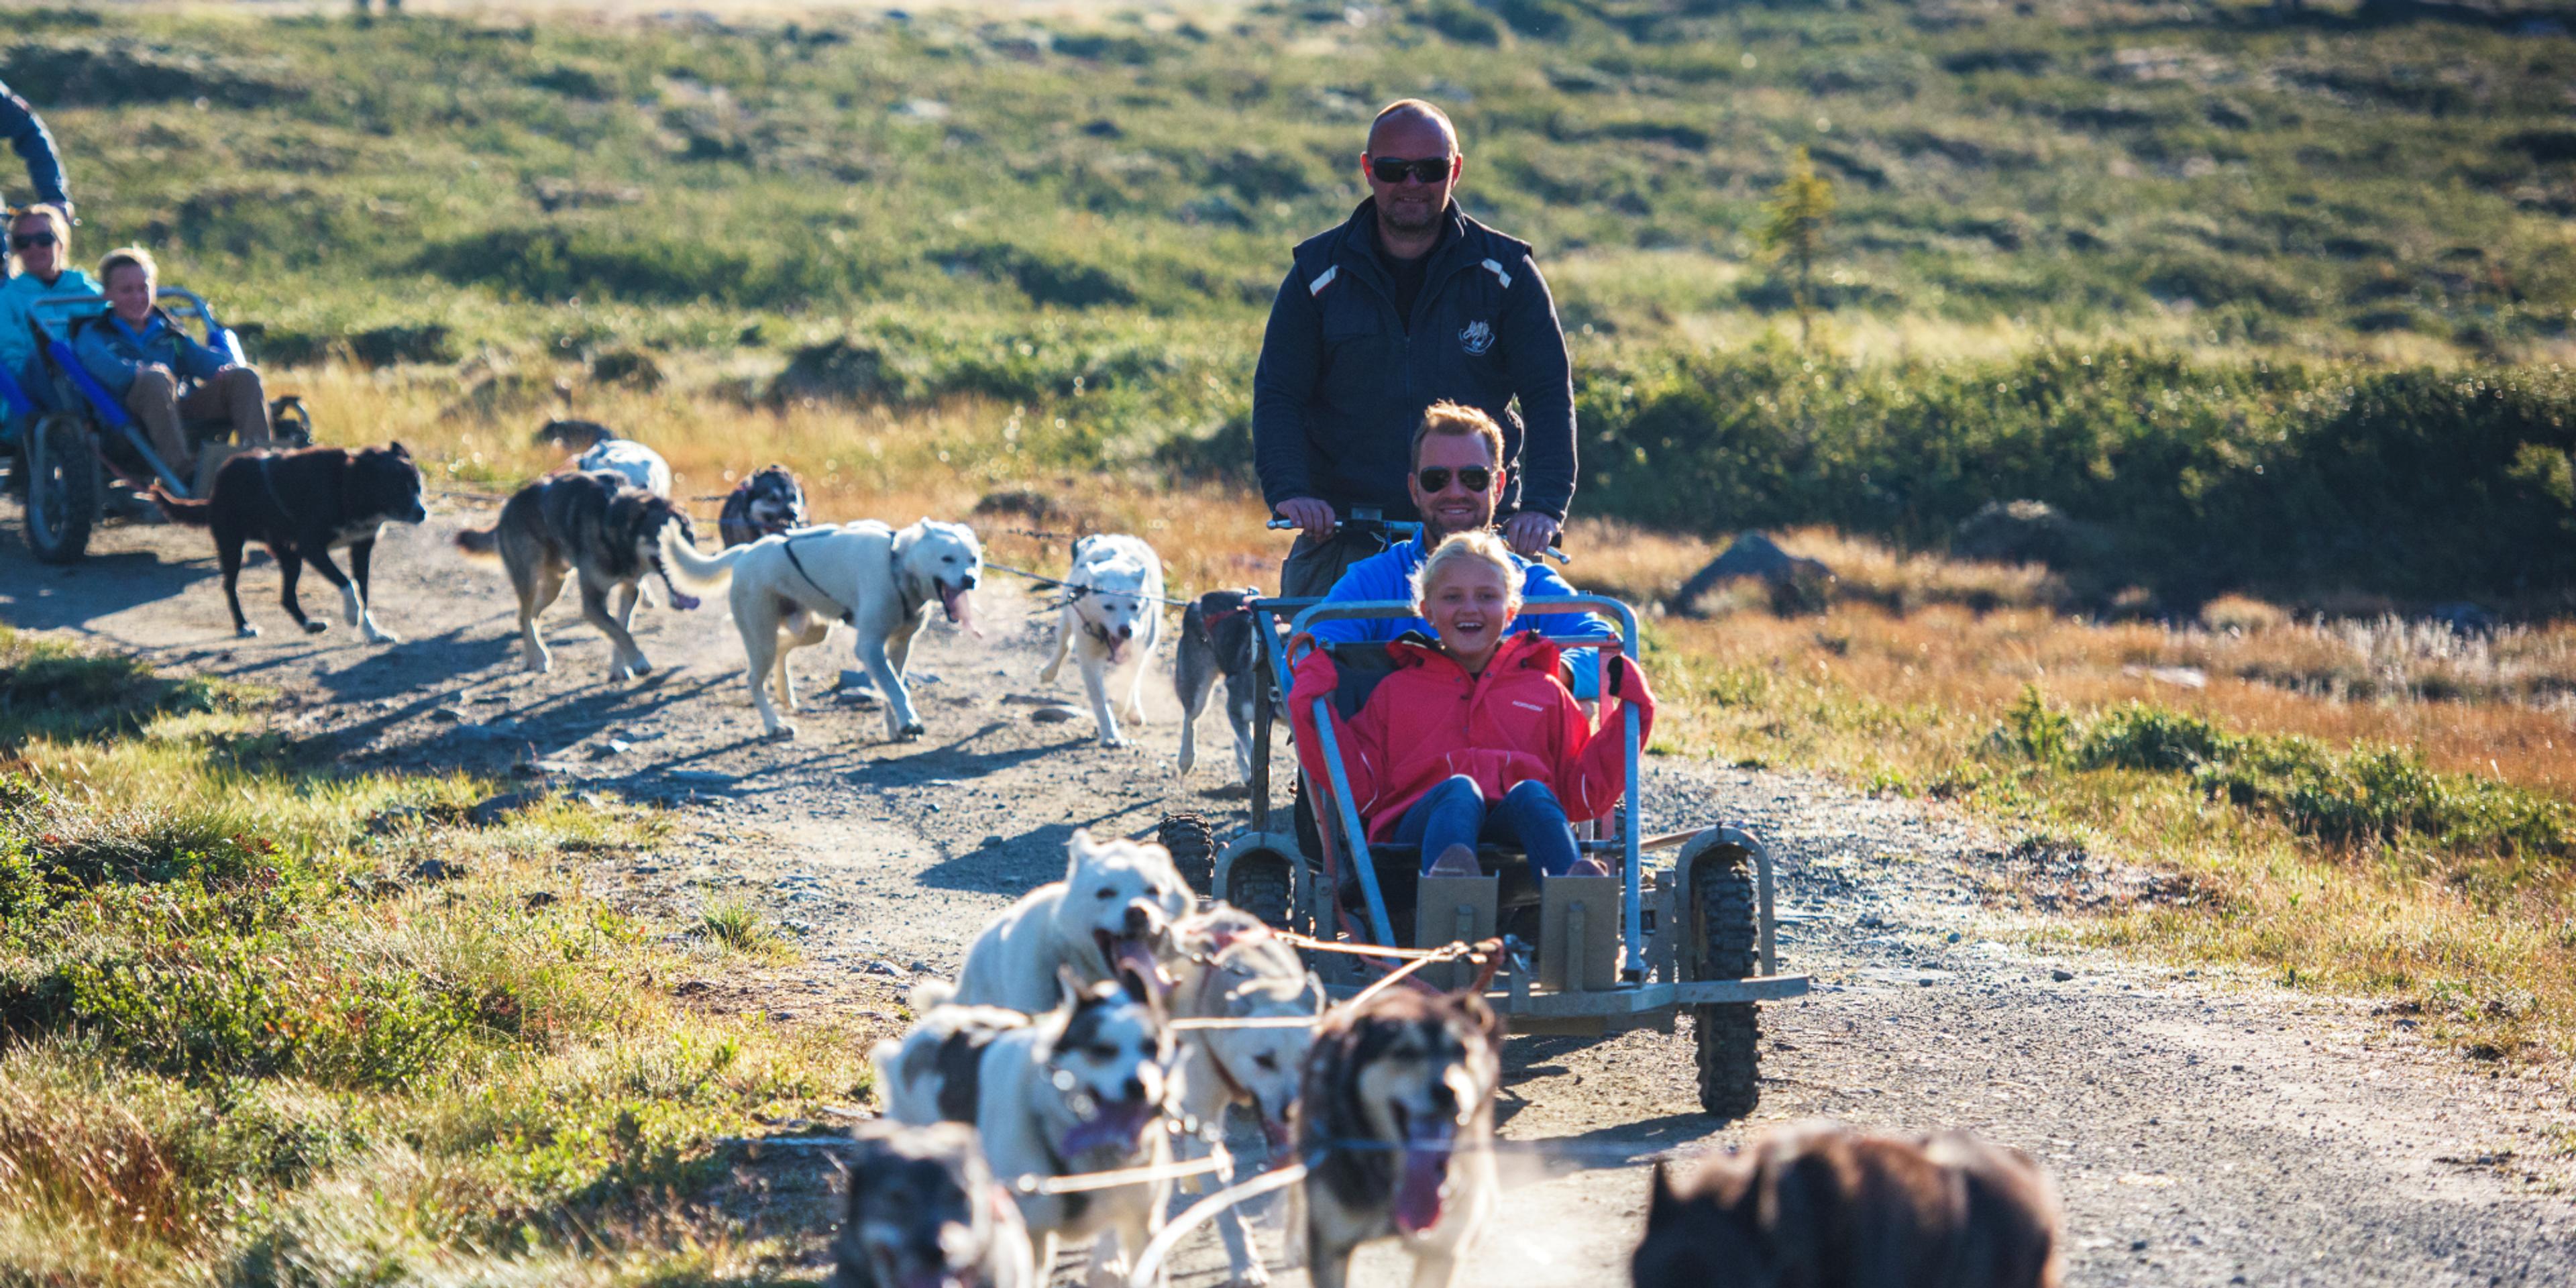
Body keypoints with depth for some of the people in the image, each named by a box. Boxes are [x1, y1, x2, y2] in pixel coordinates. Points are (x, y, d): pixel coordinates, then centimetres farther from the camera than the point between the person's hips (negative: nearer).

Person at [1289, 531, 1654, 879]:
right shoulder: (1395, 691, 28)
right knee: (1459, 789, -35)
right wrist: (1314, 711, 7)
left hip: (1514, 830, 1)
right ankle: (1445, 886, -71)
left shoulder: (1544, 691, 29)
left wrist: (1631, 713, 16)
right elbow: (1360, 788, 15)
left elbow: (1587, 795, 22)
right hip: (1424, 827, -1)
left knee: (1532, 793, -33)